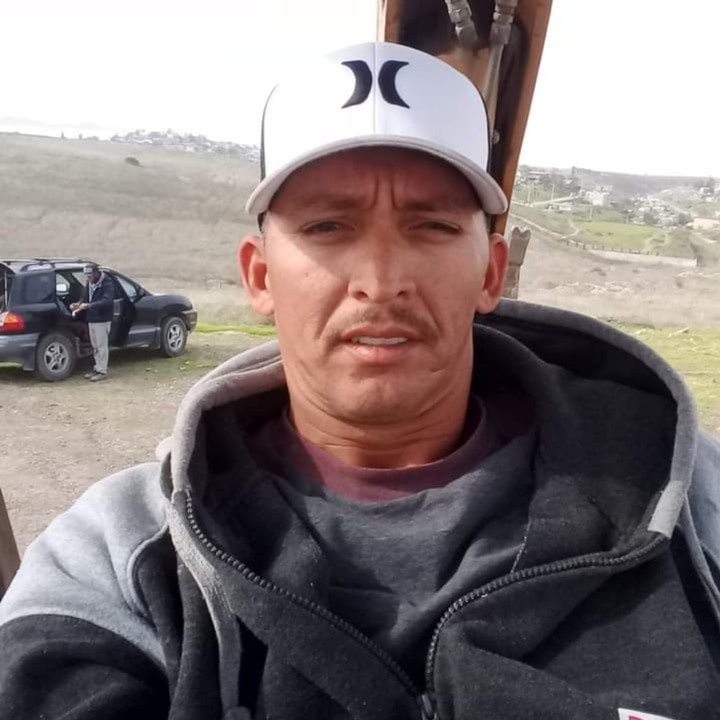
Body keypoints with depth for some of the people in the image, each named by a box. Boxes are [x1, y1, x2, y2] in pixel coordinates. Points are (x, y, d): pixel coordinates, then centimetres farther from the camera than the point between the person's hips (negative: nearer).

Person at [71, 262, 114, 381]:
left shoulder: (107, 283, -15)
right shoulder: (90, 283, 11)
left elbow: (107, 301, -27)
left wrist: (89, 305, -35)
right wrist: (79, 304, -3)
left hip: (102, 320, -8)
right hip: (91, 319, 8)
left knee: (102, 346, -3)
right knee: (95, 346, 13)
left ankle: (102, 371, 3)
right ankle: (97, 368, 22)